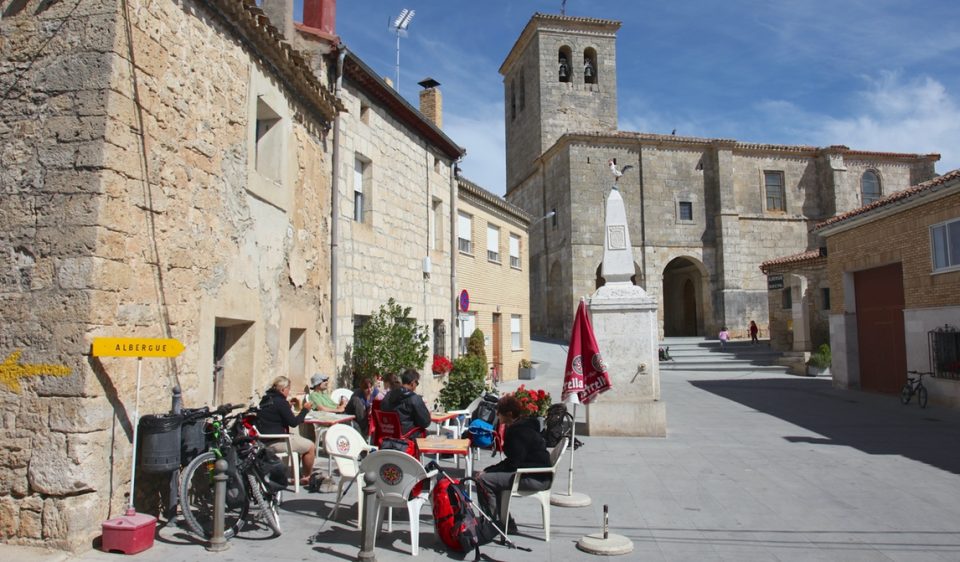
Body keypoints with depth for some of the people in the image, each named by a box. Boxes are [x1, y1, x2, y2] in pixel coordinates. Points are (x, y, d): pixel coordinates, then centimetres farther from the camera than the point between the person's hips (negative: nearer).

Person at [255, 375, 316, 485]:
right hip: (276, 442, -10)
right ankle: (308, 477, 13)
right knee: (311, 446, -4)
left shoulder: (266, 400, 12)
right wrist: (305, 409, -3)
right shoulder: (281, 402, -16)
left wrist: (288, 406, 25)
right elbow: (293, 422, -14)